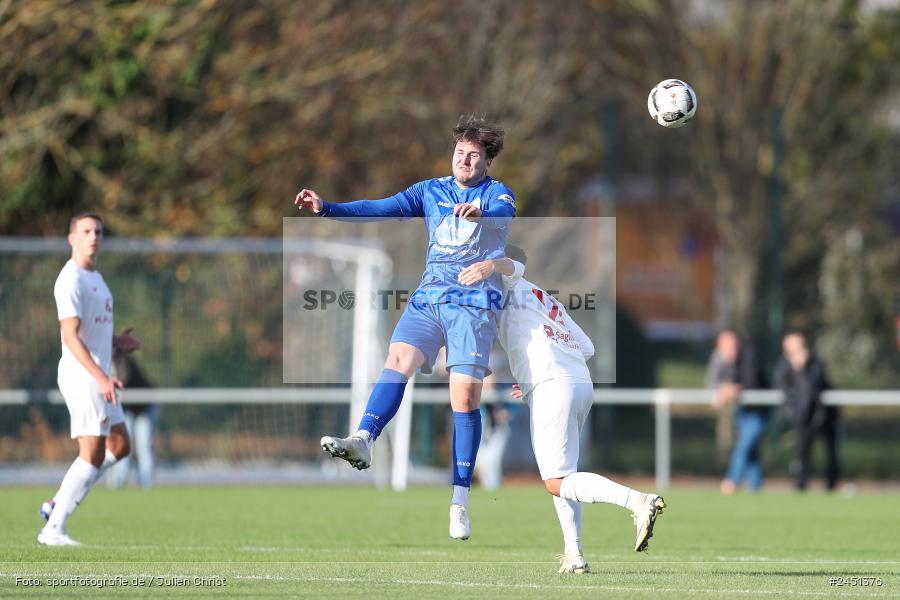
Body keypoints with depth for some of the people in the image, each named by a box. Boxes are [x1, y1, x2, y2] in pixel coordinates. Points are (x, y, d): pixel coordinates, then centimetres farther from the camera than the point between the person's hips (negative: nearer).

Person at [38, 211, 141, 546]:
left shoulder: (94, 277, 17)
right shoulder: (71, 280, -14)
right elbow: (70, 335, -23)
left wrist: (117, 343, 8)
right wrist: (101, 377, -30)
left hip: (98, 377, 10)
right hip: (81, 376, -10)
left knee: (120, 447, 13)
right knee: (92, 455, -11)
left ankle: (57, 505, 15)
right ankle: (53, 530, -8)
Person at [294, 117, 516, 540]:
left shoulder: (496, 193, 6)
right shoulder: (430, 191, 17)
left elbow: (506, 212, -17)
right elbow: (382, 209, 7)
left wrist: (480, 212, -42)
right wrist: (326, 209, -6)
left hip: (475, 302, -3)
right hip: (428, 297, 3)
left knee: (465, 394, -11)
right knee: (399, 358, -23)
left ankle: (459, 504, -10)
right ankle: (363, 441, -43)